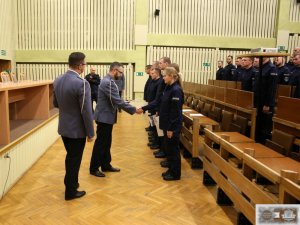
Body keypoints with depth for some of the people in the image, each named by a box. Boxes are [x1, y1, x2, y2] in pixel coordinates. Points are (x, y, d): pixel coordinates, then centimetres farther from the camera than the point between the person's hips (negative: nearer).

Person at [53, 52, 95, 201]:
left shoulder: (57, 80, 0)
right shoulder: (82, 83, -23)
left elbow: (55, 103, 12)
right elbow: (86, 111, -22)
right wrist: (91, 133, -13)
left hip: (63, 127, 7)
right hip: (77, 129, -7)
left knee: (70, 157, 25)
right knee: (75, 159, 9)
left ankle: (70, 182, 42)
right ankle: (70, 191, 23)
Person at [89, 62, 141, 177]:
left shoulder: (108, 80, 11)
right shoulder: (108, 82, -22)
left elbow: (115, 100, 14)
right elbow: (118, 101, -26)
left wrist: (131, 108, 11)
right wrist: (133, 109, -19)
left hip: (107, 116, 10)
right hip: (104, 117, -10)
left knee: (106, 143, 17)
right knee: (100, 143, 1)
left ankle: (106, 165, 28)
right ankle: (94, 168, 14)